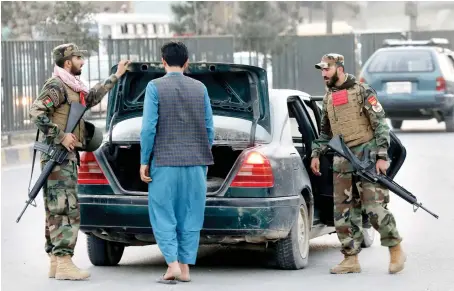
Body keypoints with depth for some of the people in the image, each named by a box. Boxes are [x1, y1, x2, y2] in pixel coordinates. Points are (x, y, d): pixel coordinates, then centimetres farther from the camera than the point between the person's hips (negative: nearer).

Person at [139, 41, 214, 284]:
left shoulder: (155, 87, -4)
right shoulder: (200, 88, 6)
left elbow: (148, 127, -8)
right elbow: (209, 128, 7)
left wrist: (144, 161, -1)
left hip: (165, 162, -3)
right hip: (196, 163, 3)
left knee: (163, 216, 4)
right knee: (190, 217, 9)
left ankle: (173, 265, -8)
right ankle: (185, 267, 11)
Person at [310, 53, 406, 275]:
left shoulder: (362, 92, -6)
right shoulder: (328, 97, 14)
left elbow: (381, 125, -8)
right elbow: (325, 131, 24)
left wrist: (382, 156, -15)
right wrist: (316, 154, 13)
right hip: (342, 161, 6)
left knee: (374, 207, -12)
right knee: (344, 212, 3)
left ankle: (396, 250, 3)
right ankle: (351, 259, 8)